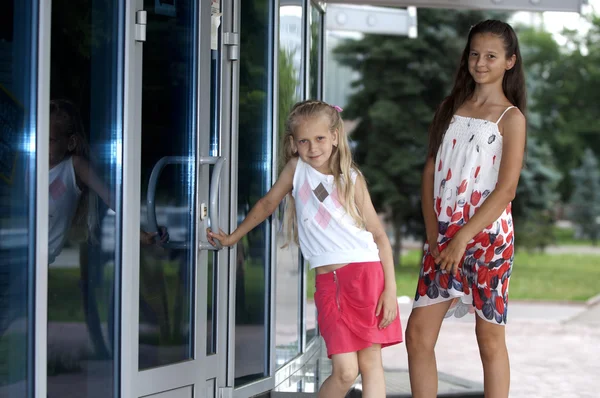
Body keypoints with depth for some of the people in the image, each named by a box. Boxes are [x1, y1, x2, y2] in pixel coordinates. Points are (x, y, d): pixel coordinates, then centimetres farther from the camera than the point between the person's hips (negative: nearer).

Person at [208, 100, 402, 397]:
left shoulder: (351, 179, 4)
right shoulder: (296, 169, 8)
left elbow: (379, 235, 4)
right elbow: (267, 204, 24)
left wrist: (390, 289, -4)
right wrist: (232, 238, 31)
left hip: (367, 274, 0)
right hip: (328, 281, 1)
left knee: (370, 362, -3)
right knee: (344, 371, -10)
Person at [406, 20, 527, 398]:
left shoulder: (510, 118, -3)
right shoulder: (449, 109, 12)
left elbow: (506, 188, -11)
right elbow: (431, 172, 9)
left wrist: (462, 239, -16)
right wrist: (433, 235, -2)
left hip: (487, 236, -5)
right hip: (443, 237, 5)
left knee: (490, 339, 3)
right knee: (418, 333, 1)